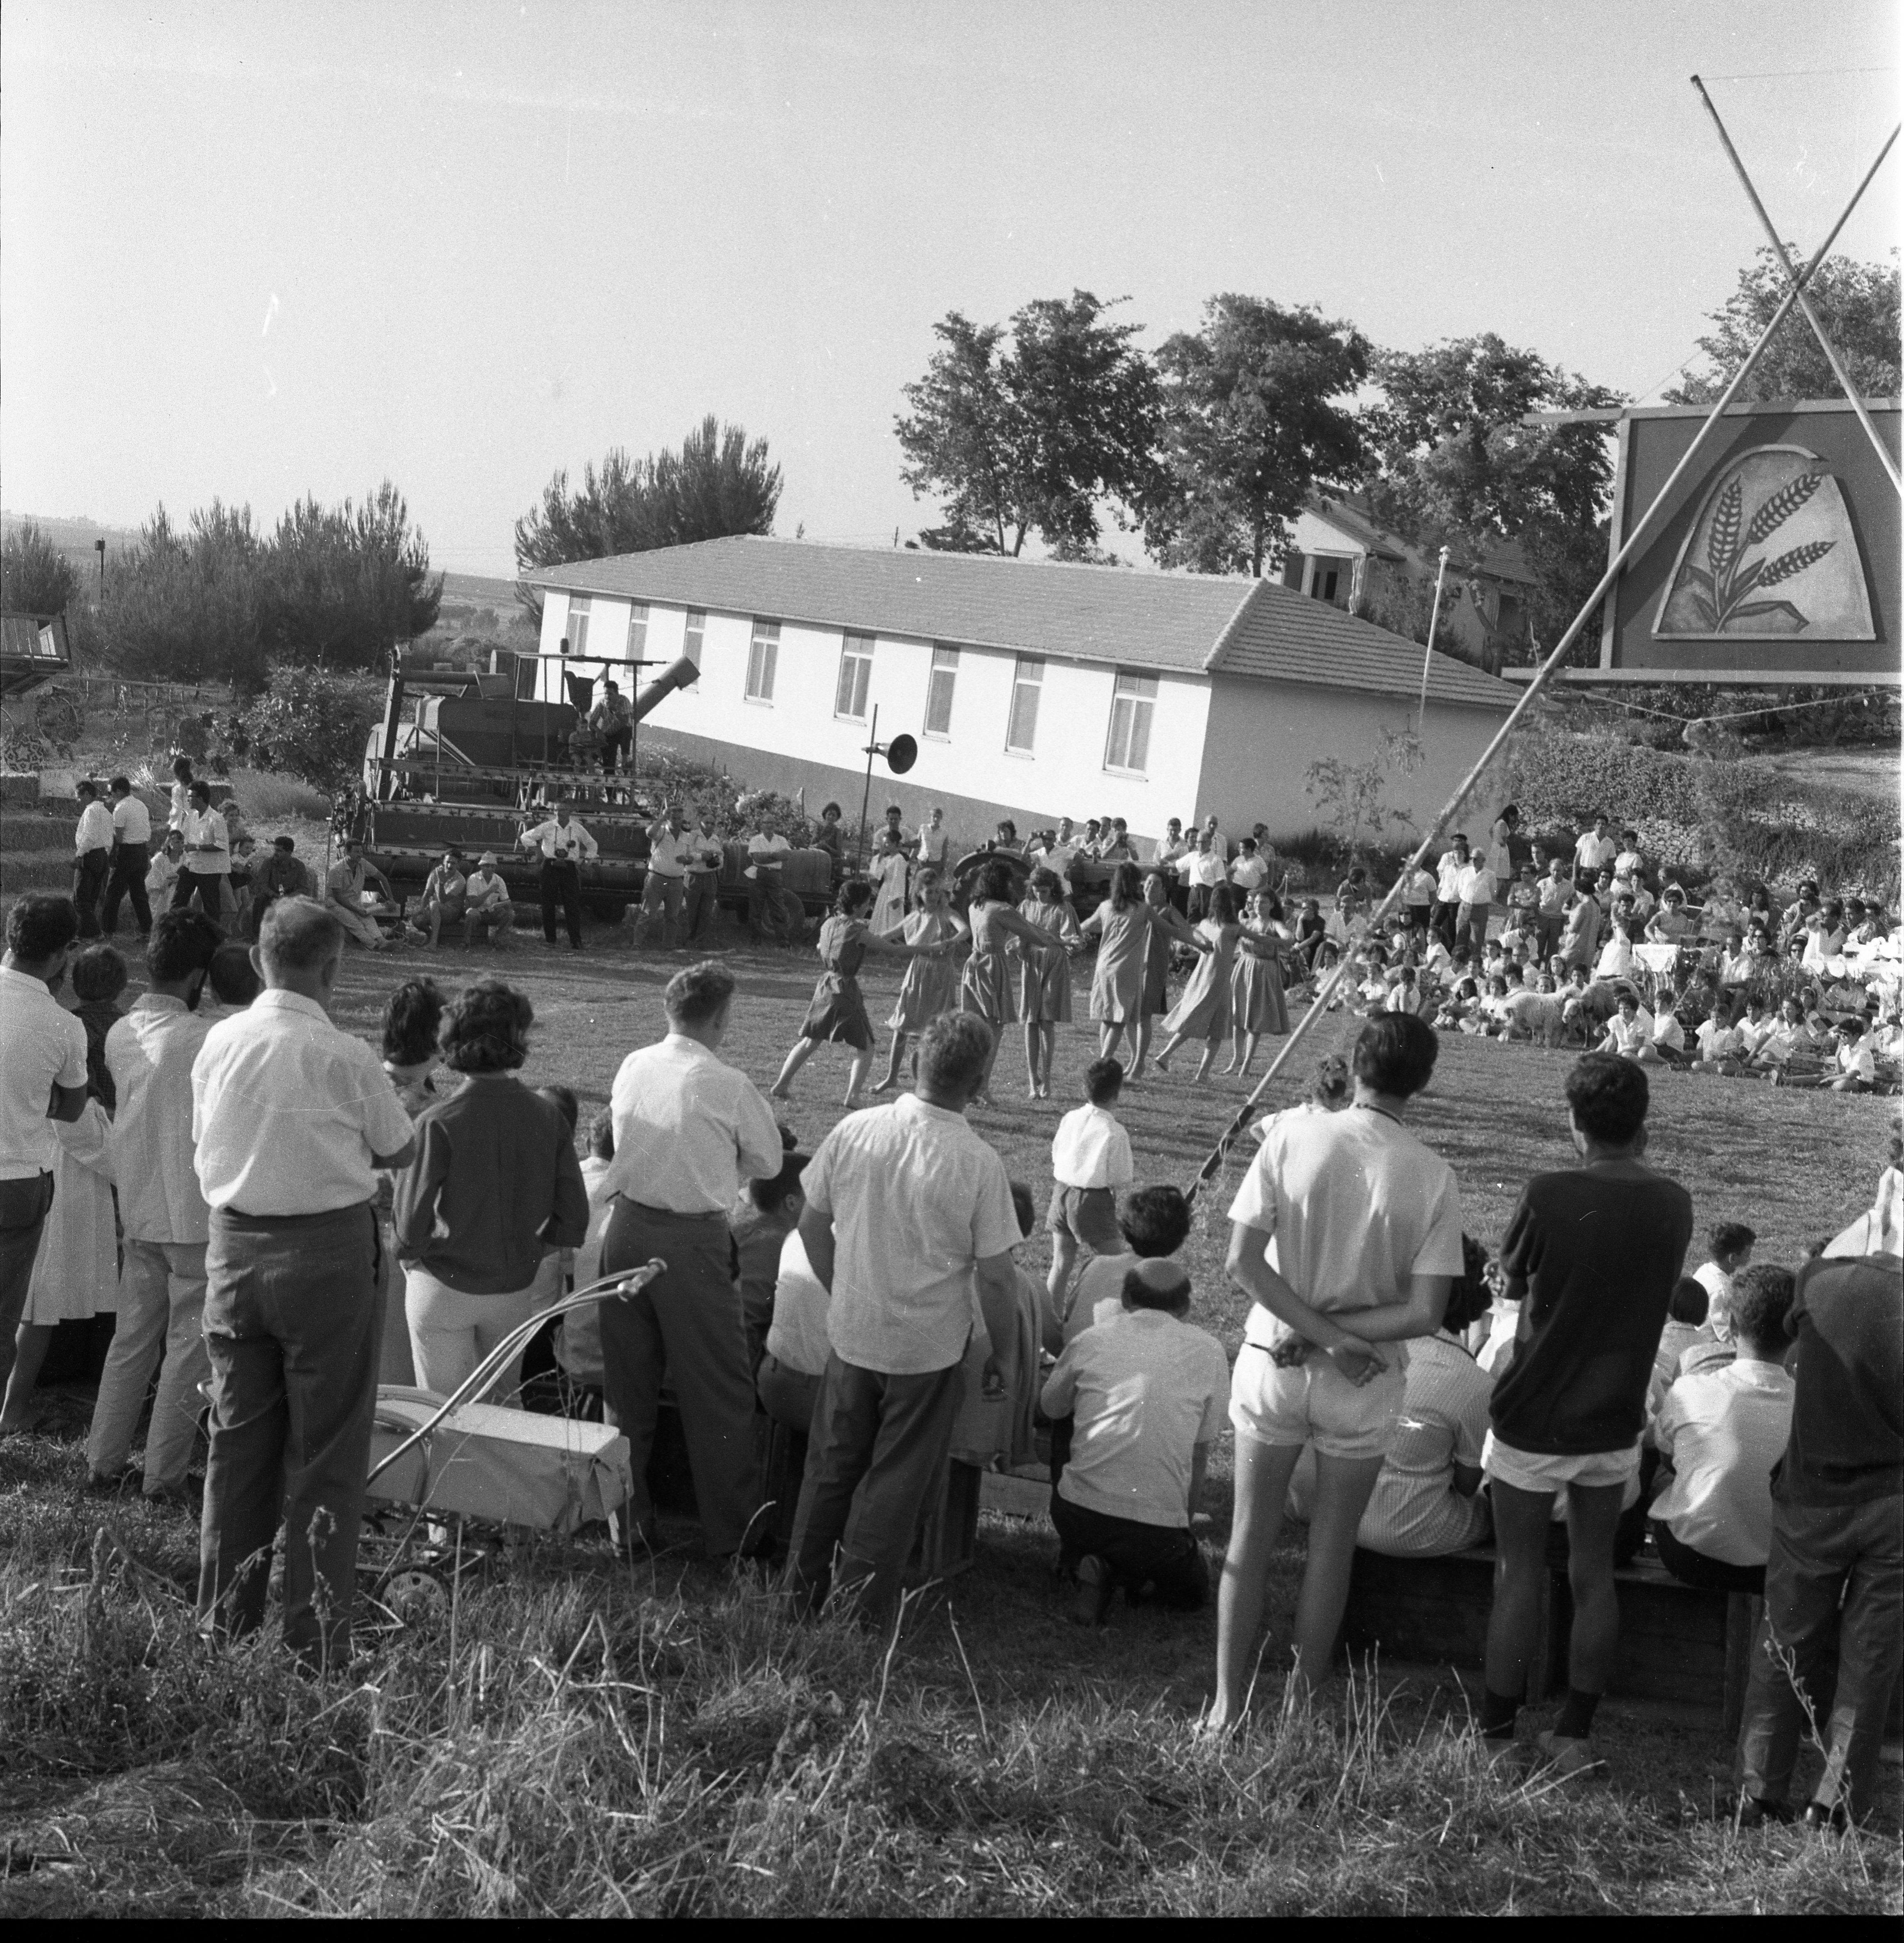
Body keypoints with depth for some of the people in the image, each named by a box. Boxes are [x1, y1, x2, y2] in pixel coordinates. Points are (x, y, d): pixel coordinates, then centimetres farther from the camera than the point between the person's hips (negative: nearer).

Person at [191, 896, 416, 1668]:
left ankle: (224, 1620, 25)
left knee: (237, 1437, 16)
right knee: (326, 1448, 5)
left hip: (234, 1245, 5)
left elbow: (205, 1144, 10)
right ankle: (317, 1638, 9)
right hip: (325, 1249, -5)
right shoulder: (344, 1057, -16)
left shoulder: (220, 1041, -2)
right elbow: (400, 1151, -4)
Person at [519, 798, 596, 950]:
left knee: (573, 905, -6)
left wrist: (583, 858, 7)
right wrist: (538, 852, 0)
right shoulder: (547, 827, 1)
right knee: (548, 904, 3)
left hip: (570, 868, 0)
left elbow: (592, 844, 19)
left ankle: (576, 942, -5)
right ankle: (549, 939, 14)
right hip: (551, 867, 0)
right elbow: (526, 837, 9)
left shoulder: (578, 829, 4)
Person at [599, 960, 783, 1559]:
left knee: (628, 1382, 16)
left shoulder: (632, 1067, 1)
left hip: (627, 1228, 5)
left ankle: (627, 1517, 27)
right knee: (719, 1390, 7)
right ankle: (732, 1531, 15)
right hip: (693, 1239, -5)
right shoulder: (729, 1086, -14)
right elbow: (769, 1162, -2)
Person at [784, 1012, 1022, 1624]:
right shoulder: (979, 1164, -20)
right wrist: (1005, 1353, 1)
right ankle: (860, 1609, 21)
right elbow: (996, 1279, -15)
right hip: (928, 1349, -3)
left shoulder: (854, 1131, -9)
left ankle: (803, 1592, 32)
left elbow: (811, 1225, 2)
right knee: (895, 1482, 12)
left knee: (832, 1465, 20)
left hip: (851, 1336, 4)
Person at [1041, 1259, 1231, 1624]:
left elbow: (1050, 1408, 22)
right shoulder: (1208, 1351, 4)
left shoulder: (1092, 1339, 5)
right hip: (1158, 1524, -1)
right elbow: (1199, 1454, 10)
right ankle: (1128, 1574, -1)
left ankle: (1084, 1566, 5)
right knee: (1193, 1594, 28)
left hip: (1077, 1514, 1)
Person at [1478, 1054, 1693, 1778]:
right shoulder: (1674, 1205, -7)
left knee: (1519, 1576, 8)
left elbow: (1513, 1285, -5)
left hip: (1533, 1419, -3)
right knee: (1593, 1576, 15)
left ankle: (1499, 1737, 17)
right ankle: (1575, 1735, 22)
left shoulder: (1549, 1196, -21)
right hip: (1614, 1424, 4)